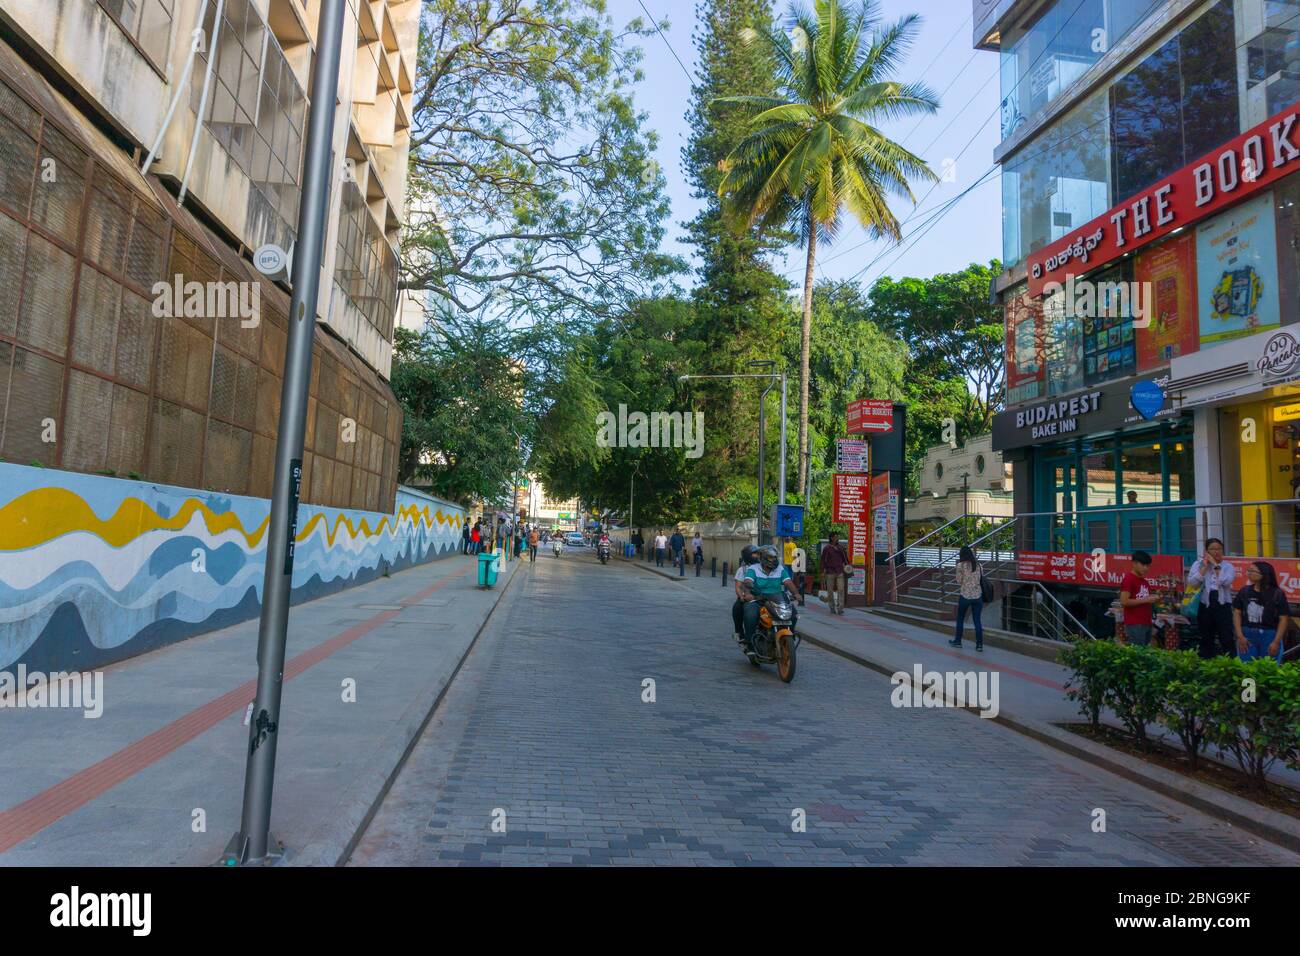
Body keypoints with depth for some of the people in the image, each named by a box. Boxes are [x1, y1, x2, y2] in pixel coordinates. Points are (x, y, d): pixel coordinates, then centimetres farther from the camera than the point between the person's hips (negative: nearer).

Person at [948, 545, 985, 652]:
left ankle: (958, 641, 23)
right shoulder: (978, 565, 3)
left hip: (965, 596, -3)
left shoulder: (961, 565, -8)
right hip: (977, 596, 3)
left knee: (960, 619, 14)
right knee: (977, 620, 6)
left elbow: (959, 581, -3)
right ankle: (979, 644, 5)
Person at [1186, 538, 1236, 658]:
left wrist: (1215, 565, -8)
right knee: (1206, 640, 11)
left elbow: (1225, 582, -15)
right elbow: (1191, 581, -10)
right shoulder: (1199, 564, 6)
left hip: (1223, 606, -1)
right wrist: (1205, 566, -8)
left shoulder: (1228, 567, 5)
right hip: (1205, 606, 1)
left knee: (1227, 639, -5)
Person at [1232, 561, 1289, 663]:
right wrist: (1240, 636, -3)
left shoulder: (1277, 594, -5)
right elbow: (1237, 614, 5)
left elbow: (1284, 619, -5)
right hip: (1247, 636, 2)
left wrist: (1276, 641, -10)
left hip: (1269, 636, -2)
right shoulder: (1244, 591, 3)